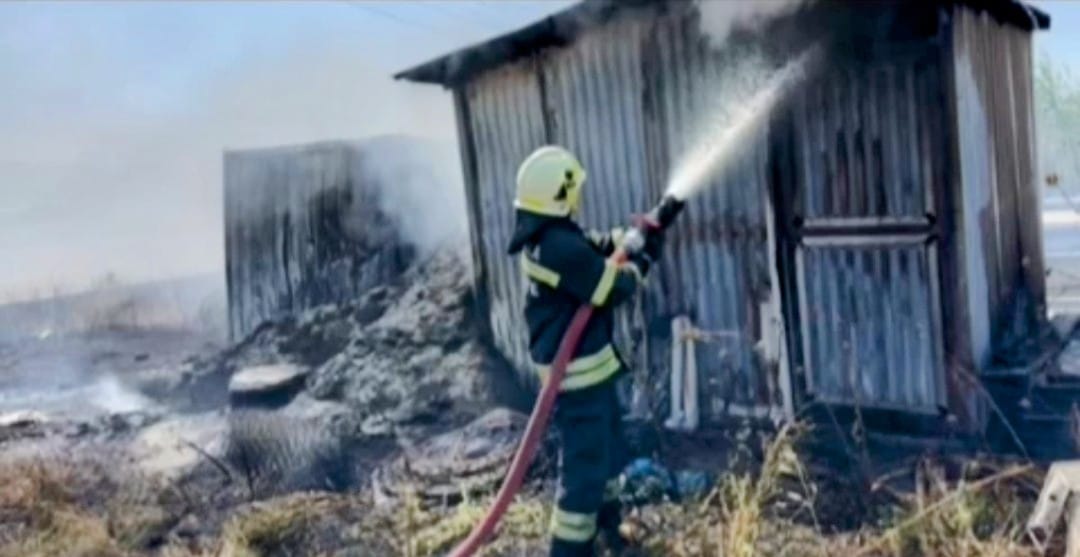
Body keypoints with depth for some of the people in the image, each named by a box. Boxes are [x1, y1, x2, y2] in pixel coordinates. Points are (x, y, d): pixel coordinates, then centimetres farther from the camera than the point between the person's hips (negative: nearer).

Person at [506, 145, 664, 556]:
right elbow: (614, 288, -21)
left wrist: (644, 229, 10)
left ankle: (608, 523, 47)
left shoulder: (545, 236, 3)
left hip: (587, 365, 11)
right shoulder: (562, 247, -29)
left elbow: (599, 246, 17)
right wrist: (644, 258, -4)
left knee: (607, 446, 28)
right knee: (585, 463, -3)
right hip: (577, 371, -11)